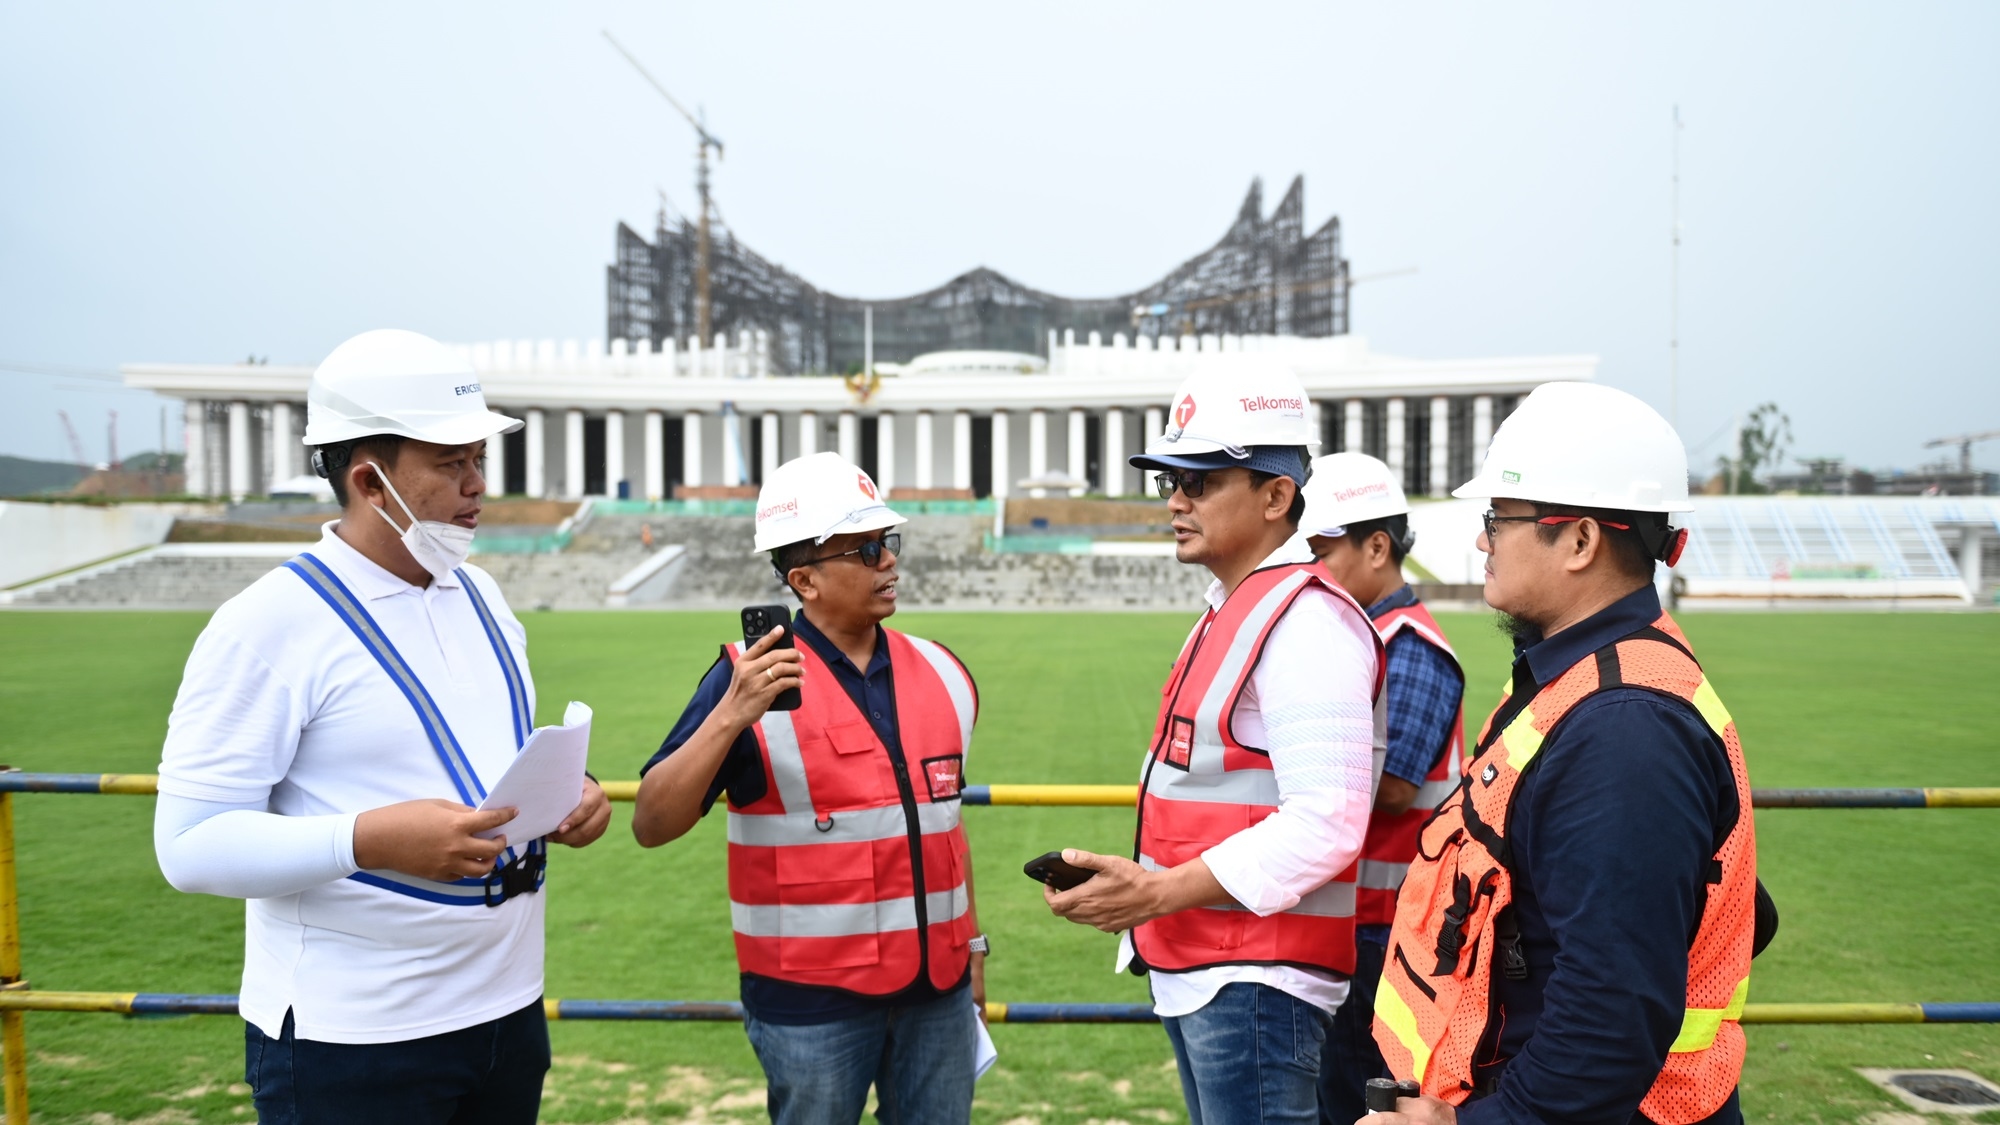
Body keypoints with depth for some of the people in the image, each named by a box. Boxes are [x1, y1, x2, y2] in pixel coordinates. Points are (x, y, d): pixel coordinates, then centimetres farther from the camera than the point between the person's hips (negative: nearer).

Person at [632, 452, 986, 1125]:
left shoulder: (942, 674, 5)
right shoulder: (753, 680, -11)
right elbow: (651, 825, -16)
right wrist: (731, 716, -28)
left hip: (938, 989, 5)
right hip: (813, 1001, -4)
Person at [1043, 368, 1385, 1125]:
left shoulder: (1305, 620, -18)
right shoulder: (1230, 611, 13)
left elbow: (1325, 824, -24)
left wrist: (1163, 892, -24)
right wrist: (1140, 890, 10)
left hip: (1255, 983, -10)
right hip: (1195, 973, 10)